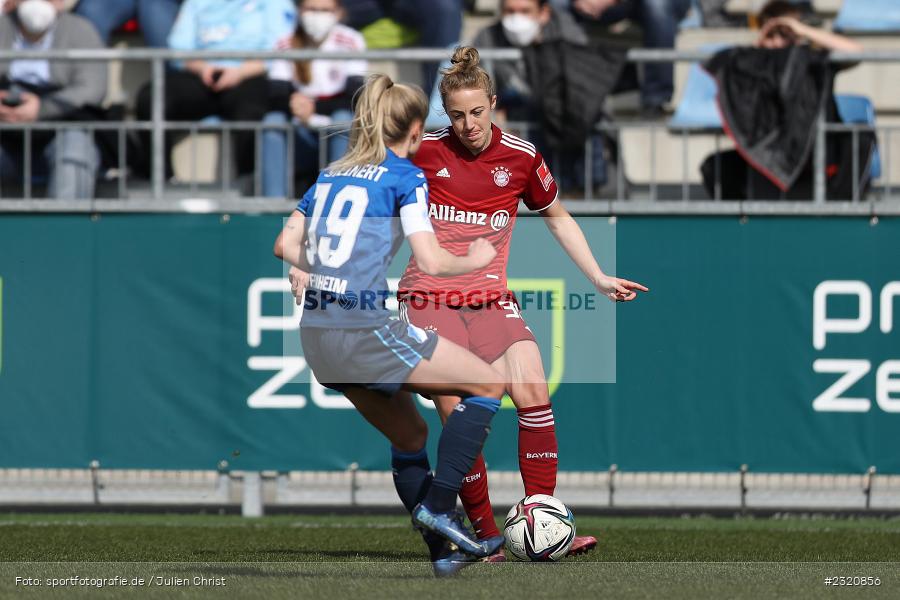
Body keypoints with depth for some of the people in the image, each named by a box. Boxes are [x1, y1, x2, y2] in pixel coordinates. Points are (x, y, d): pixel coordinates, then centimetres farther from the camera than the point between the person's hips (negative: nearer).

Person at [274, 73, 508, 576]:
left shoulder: (332, 174, 16)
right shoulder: (406, 177, -4)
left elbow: (286, 246, 16)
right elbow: (431, 262, -11)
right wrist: (475, 259, 8)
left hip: (318, 335, 8)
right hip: (366, 329, -8)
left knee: (410, 436, 22)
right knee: (490, 384, 2)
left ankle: (443, 551, 23)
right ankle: (439, 506, -5)